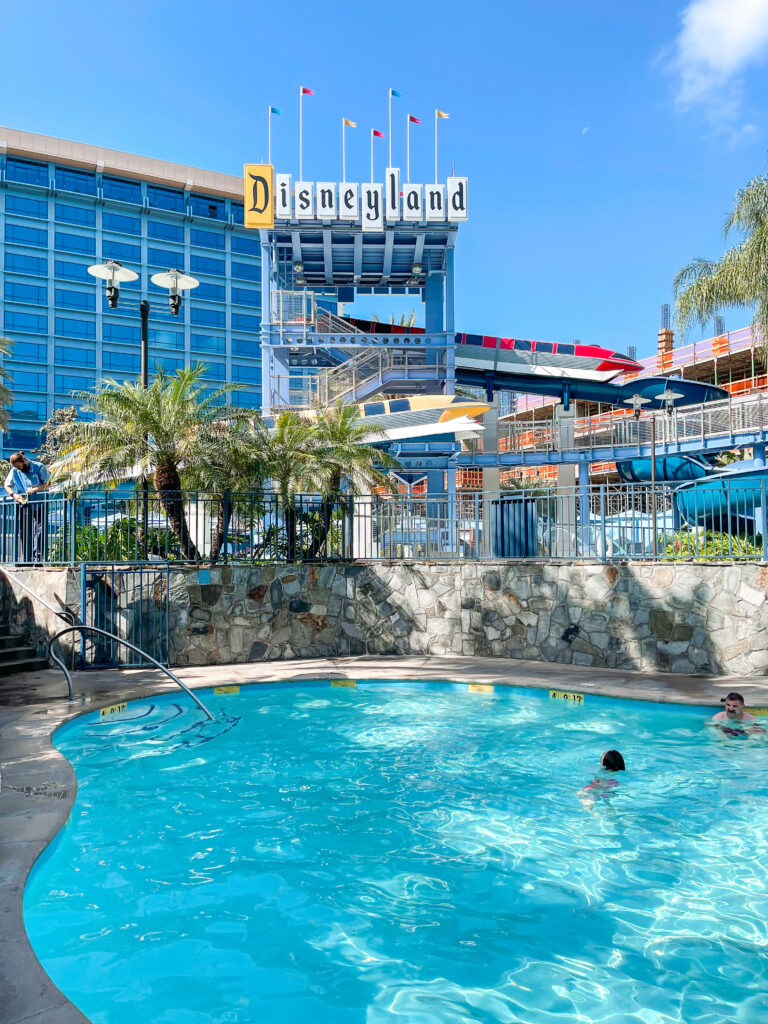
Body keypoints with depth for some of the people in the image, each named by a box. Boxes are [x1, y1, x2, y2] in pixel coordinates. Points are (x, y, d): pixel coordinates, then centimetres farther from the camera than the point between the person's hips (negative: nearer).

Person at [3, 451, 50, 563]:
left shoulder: (39, 467, -6)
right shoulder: (14, 471, 4)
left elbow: (48, 483, -4)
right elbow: (6, 485, 11)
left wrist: (35, 489, -16)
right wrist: (13, 494, -8)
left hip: (39, 504, -3)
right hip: (24, 505, 3)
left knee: (39, 532, -9)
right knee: (24, 533, 4)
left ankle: (38, 558, -7)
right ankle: (27, 560, 9)